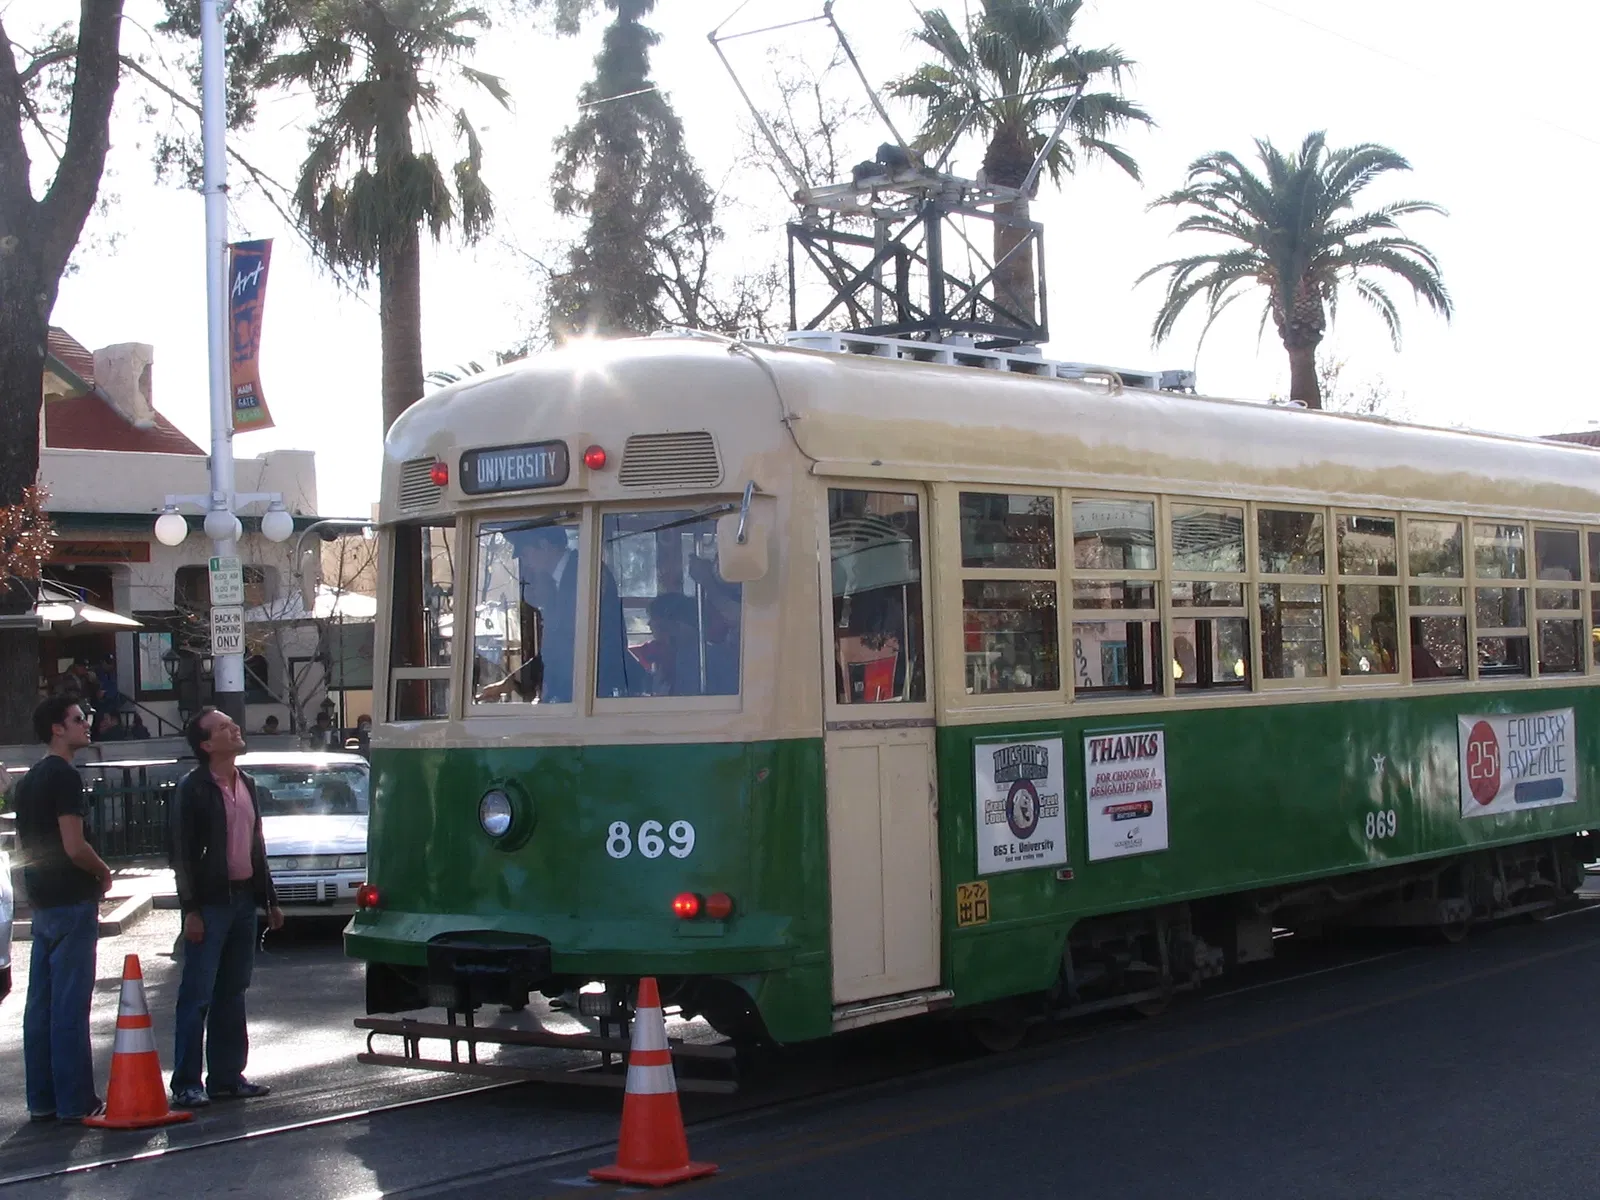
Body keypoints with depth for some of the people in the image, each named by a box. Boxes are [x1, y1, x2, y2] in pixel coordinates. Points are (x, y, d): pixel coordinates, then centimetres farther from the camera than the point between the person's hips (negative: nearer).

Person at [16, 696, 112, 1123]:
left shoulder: (29, 780, 15)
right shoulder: (64, 776, -15)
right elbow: (74, 847, -22)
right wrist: (105, 873, -4)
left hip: (41, 903, 9)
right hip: (71, 902, -9)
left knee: (41, 1005, 10)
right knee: (70, 1007, -6)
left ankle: (42, 1100, 15)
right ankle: (74, 1102, -4)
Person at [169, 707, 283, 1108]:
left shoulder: (246, 784, 13)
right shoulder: (194, 788, -9)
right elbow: (182, 853, -12)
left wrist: (269, 899, 16)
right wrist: (191, 909, -17)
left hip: (243, 899, 7)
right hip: (210, 903, -7)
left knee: (232, 993, 12)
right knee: (197, 995, -4)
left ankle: (227, 1075, 19)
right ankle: (186, 1083, 0)